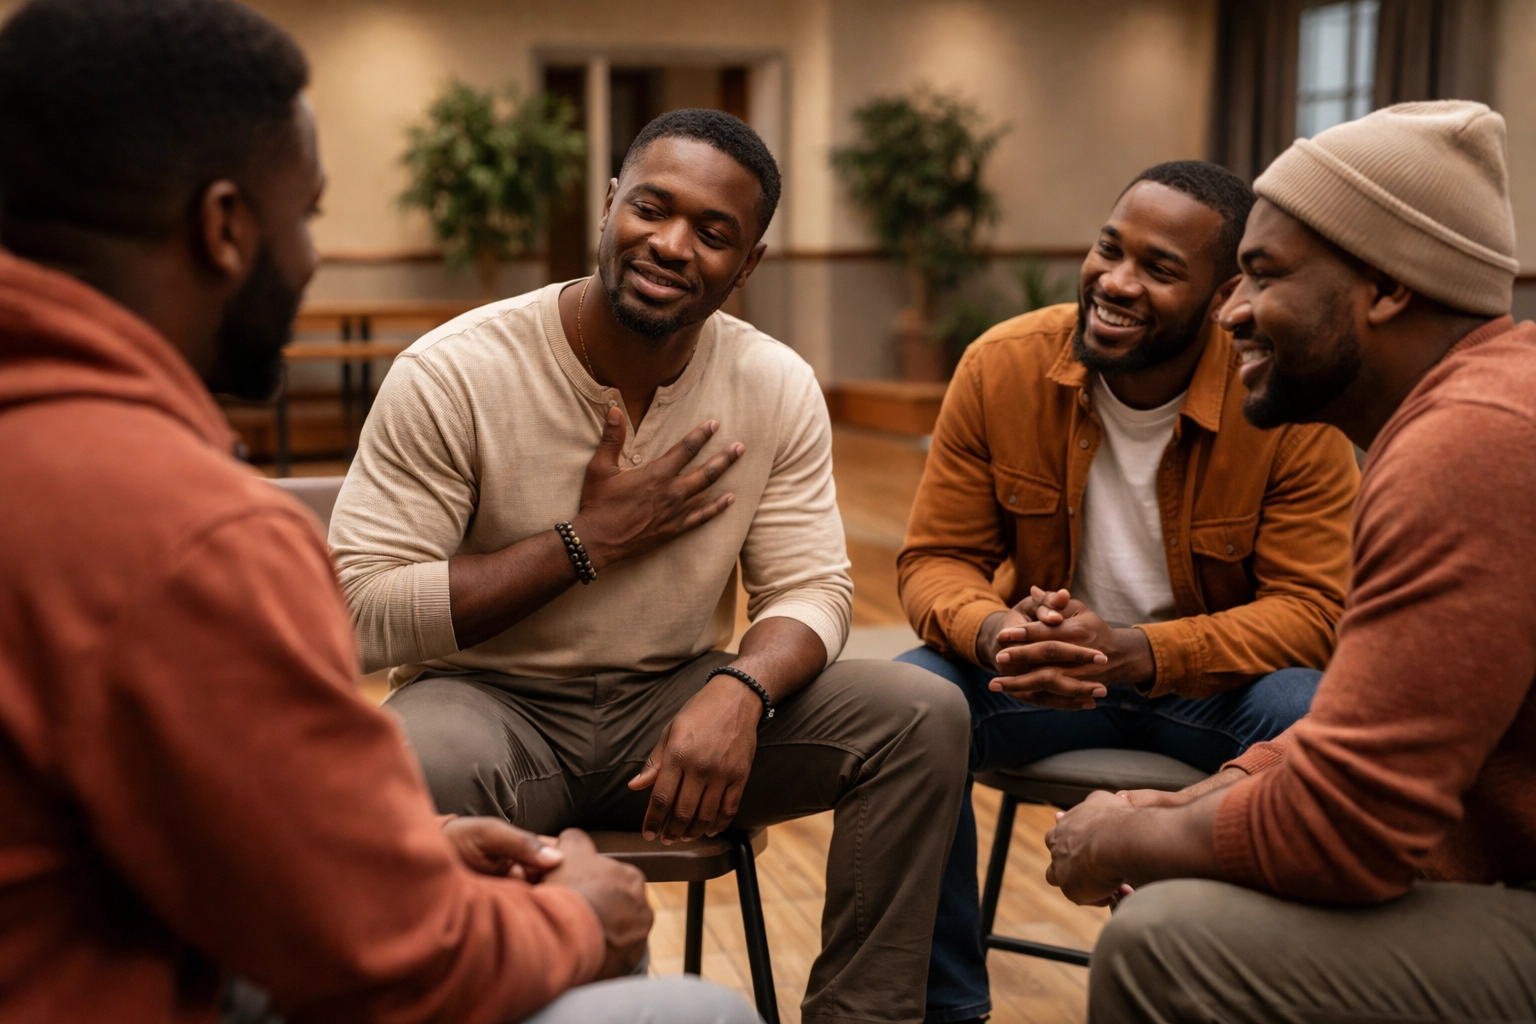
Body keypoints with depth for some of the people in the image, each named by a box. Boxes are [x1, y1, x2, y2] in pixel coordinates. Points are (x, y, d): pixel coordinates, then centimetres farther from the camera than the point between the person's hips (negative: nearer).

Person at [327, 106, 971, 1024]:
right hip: (495, 704, -3)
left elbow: (811, 590, -4)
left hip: (677, 701, 4)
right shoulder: (453, 373, -14)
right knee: (416, 768, -39)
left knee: (926, 716, -16)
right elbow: (363, 614, -18)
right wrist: (588, 541, -20)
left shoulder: (779, 387, -2)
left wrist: (739, 691, -27)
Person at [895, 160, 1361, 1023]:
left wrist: (1135, 651, -34)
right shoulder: (1001, 367, -11)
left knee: (1309, 718, -33)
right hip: (1046, 672, 2)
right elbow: (937, 558, -5)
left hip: (1218, 683, -1)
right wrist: (992, 630, -31)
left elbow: (1312, 609, -17)